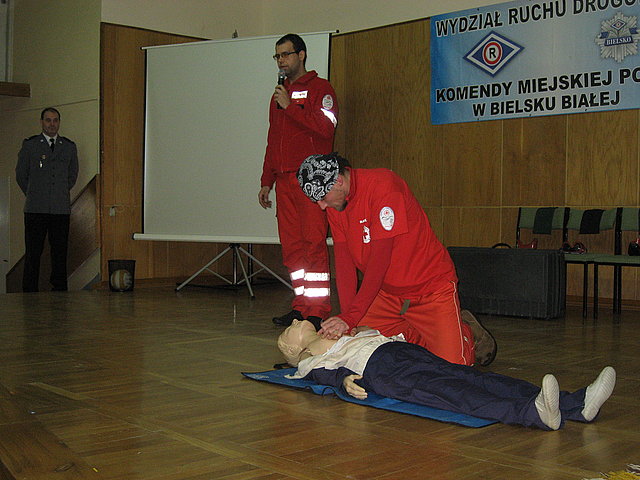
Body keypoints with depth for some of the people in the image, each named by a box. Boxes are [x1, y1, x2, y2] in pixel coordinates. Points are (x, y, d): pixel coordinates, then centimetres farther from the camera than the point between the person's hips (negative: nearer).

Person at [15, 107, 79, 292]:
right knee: (33, 252, -1)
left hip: (61, 209, 2)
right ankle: (30, 292, 5)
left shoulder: (69, 147, 11)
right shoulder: (29, 145, 5)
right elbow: (20, 175, 11)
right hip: (35, 208, -2)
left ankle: (59, 291, 10)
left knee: (60, 251, 3)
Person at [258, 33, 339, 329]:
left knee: (313, 243, -10)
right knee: (291, 246, 4)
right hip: (284, 180, 7)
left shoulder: (319, 88, 3)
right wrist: (266, 181, 20)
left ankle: (318, 310, -9)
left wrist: (290, 106, -10)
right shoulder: (279, 95, 24)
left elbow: (326, 126, -14)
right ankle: (301, 306, 9)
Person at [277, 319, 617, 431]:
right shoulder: (309, 361, 22)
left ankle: (577, 405, -38)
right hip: (378, 369, -7)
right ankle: (532, 413, -60)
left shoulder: (343, 336, 42)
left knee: (472, 378, -19)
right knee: (443, 390, -34)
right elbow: (323, 373, 0)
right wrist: (345, 381, -19)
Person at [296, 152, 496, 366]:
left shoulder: (383, 184, -23)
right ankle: (418, 335, 14)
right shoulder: (334, 202, -1)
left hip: (431, 288, -7)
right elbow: (343, 259, -3)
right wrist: (346, 315, -15)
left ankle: (469, 333, 17)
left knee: (450, 366, -17)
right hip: (387, 294, 7)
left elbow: (380, 258, -28)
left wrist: (350, 318, -31)